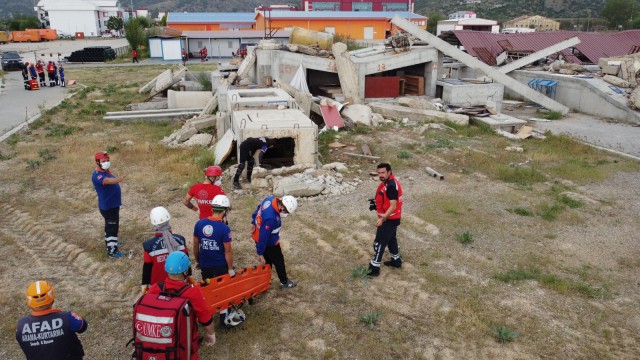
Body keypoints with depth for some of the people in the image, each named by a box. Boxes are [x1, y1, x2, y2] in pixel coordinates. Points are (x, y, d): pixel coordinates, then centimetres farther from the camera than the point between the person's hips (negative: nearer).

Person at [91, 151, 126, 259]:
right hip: (108, 206, -10)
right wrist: (118, 179, -60)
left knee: (110, 226, 25)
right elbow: (108, 181, -45)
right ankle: (112, 251, 1)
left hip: (112, 204, 10)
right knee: (112, 228, -5)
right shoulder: (97, 175, -24)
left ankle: (110, 243, 42)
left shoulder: (106, 171, 9)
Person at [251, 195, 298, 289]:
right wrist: (260, 253, -20)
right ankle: (284, 282, 35)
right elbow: (263, 236, -31)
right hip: (269, 243, -8)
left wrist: (254, 223, 20)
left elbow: (258, 210, 5)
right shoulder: (271, 218, -41)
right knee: (279, 261, 15)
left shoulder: (271, 199, -15)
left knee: (267, 260, 25)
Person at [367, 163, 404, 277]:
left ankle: (374, 268, 4)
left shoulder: (391, 186, -26)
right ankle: (396, 260, 40)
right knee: (391, 239, 24)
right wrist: (377, 203, 8)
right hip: (390, 218, 10)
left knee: (379, 242, -3)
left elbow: (393, 206, -27)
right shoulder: (387, 182, 6)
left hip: (389, 219, -10)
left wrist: (382, 219, -28)